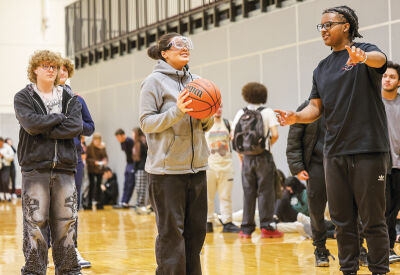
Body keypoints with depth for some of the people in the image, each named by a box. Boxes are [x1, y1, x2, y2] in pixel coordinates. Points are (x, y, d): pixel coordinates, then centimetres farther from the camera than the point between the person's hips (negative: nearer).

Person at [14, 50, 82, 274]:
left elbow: (76, 127, -3)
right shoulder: (23, 98, 7)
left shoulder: (70, 99, 14)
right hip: (35, 168, -2)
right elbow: (31, 123, -12)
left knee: (66, 223, 4)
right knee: (35, 223, -4)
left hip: (64, 167, 3)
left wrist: (44, 129, -8)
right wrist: (60, 118, -4)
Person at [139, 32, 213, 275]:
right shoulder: (155, 81, -2)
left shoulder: (196, 81, 15)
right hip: (167, 168, -6)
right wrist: (177, 112, -20)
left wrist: (209, 114, -2)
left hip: (197, 165, 6)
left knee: (196, 230, 10)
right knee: (171, 232, -4)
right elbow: (146, 123, -8)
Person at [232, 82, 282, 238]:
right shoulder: (268, 112, -4)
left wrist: (240, 154, 13)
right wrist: (268, 144, 9)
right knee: (265, 191, 1)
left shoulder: (240, 113, 4)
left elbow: (233, 136, 2)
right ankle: (266, 226, 0)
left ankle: (246, 228, 8)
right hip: (263, 157, -3)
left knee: (248, 192, 7)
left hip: (247, 158, 3)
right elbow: (275, 135, -12)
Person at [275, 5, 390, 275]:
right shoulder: (322, 69, 16)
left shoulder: (365, 51, -2)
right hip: (335, 152, 6)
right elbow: (316, 108, 13)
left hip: (368, 150, -6)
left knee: (373, 219, -1)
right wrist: (297, 117, -8)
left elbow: (380, 59, -26)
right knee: (342, 219, 10)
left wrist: (363, 57, -50)